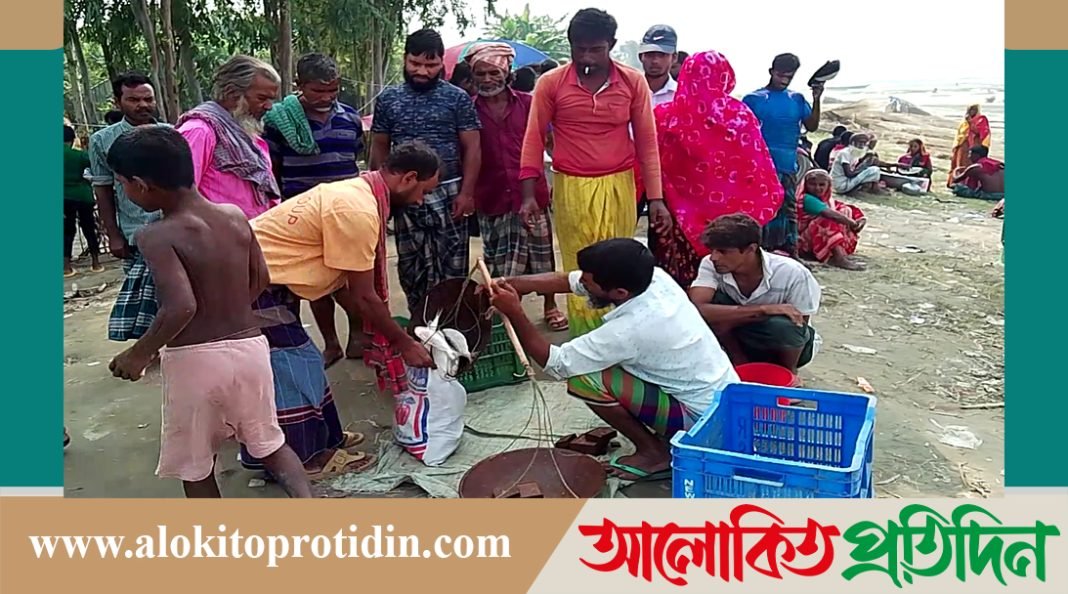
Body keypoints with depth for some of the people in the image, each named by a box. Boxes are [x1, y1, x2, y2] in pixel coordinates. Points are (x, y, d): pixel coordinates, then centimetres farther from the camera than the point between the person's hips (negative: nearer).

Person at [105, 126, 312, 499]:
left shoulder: (156, 236, -16)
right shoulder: (235, 216, 1)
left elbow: (181, 307, -27)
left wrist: (140, 353, -12)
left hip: (195, 358, -5)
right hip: (249, 346, 5)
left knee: (194, 463, 15)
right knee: (269, 442, 20)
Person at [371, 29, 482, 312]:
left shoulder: (457, 98, -1)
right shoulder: (387, 99, 6)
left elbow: (471, 148, -2)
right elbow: (380, 148, 11)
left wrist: (466, 192, -11)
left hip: (448, 193, -2)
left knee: (452, 267, 0)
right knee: (410, 268, 9)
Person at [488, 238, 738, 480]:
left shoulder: (629, 330, -30)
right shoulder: (651, 276, -8)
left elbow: (556, 363, -18)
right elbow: (570, 281, 4)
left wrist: (514, 312, -14)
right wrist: (512, 284, -2)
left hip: (703, 418, -8)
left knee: (584, 380, -18)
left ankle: (655, 452, 1)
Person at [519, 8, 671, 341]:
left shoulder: (634, 82, 0)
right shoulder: (550, 83, -2)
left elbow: (647, 141, 3)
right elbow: (534, 139, 2)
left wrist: (655, 198, -1)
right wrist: (529, 194, -6)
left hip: (619, 187, 1)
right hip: (571, 188, -1)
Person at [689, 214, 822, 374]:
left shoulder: (793, 274, -28)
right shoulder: (711, 265, -23)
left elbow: (799, 325, -17)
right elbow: (697, 309, -39)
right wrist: (762, 310, -38)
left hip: (787, 347, -1)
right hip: (742, 340, 1)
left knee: (784, 326, -36)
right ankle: (740, 362, -5)